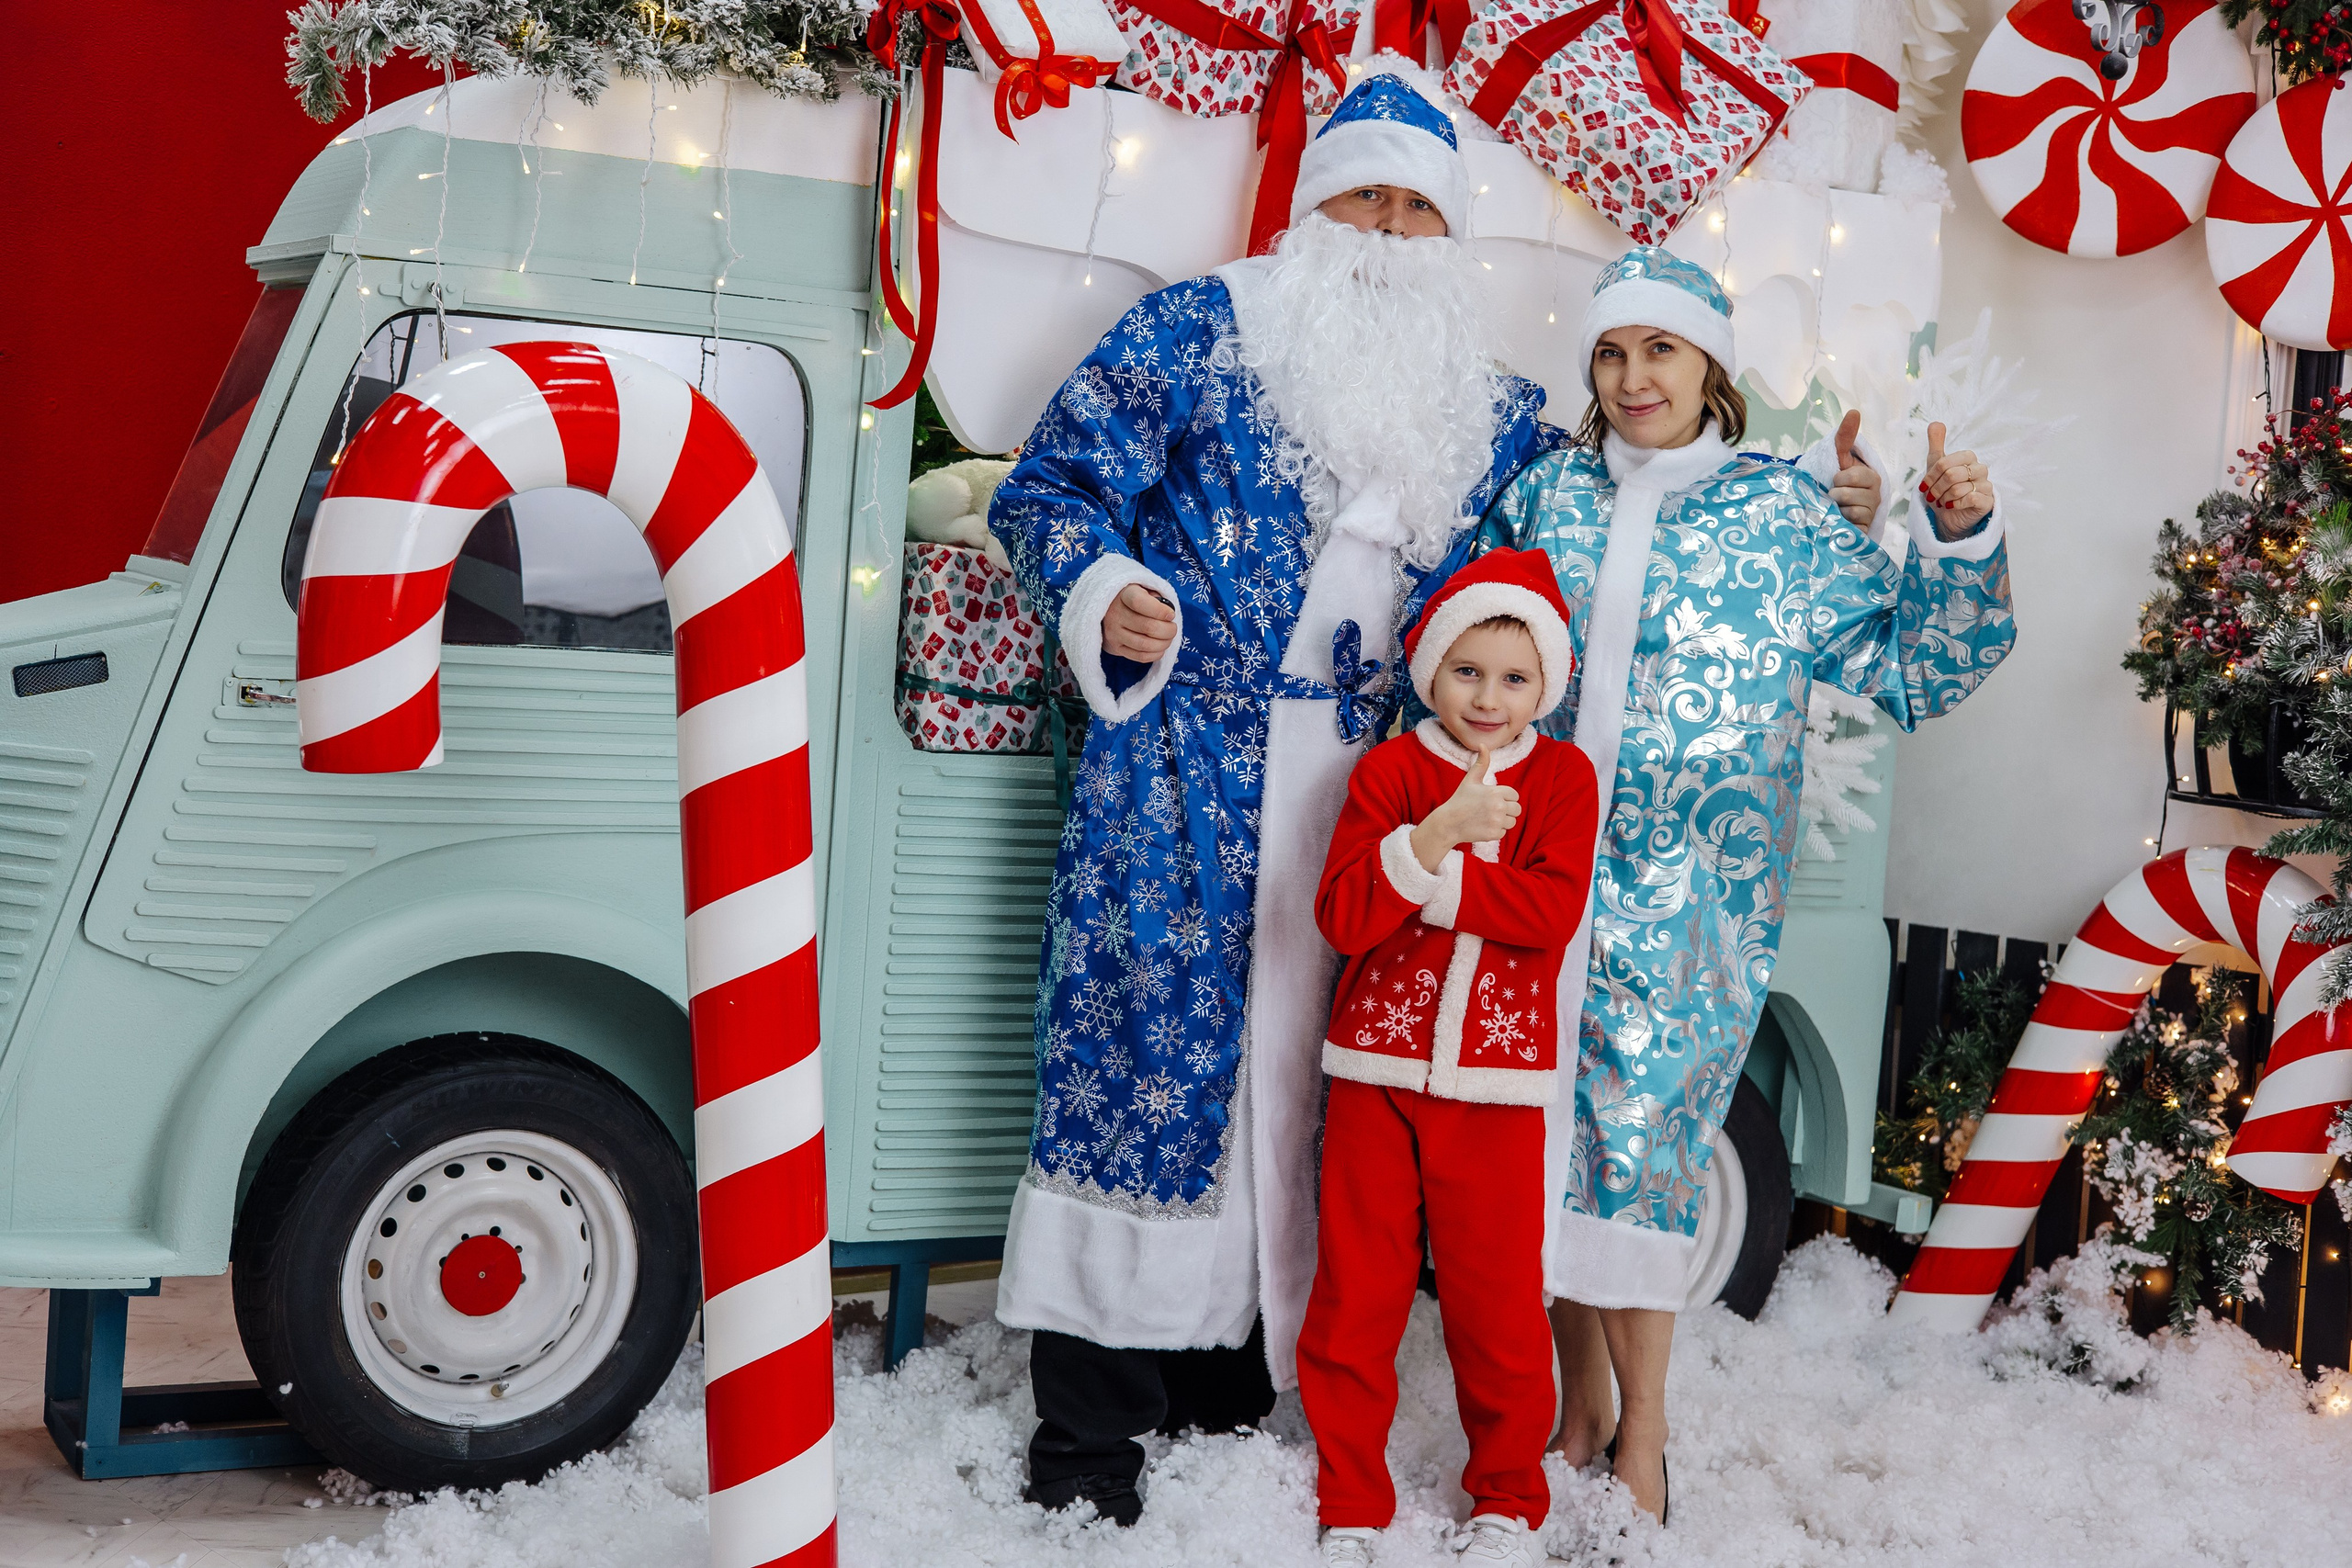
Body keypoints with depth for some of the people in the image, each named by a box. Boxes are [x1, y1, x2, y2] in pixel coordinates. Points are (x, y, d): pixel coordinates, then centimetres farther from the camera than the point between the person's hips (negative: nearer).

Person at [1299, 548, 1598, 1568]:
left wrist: (1429, 875, -17)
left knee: (1498, 1297, 4)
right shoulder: (1390, 769, 2)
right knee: (1356, 1292, 6)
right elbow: (1342, 916, -11)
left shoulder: (1562, 777, 4)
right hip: (1377, 1068, 1)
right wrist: (1439, 832, -23)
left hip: (1498, 1076, 0)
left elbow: (1554, 911, -12)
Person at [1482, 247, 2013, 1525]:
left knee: (1637, 1133, -4)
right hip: (1543, 875, 3)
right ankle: (1578, 1403, 24)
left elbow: (1910, 673, 1)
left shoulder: (1788, 515, 2)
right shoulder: (1546, 494, 9)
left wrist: (1959, 546, -11)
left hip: (1692, 894, -3)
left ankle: (1641, 1438, 11)